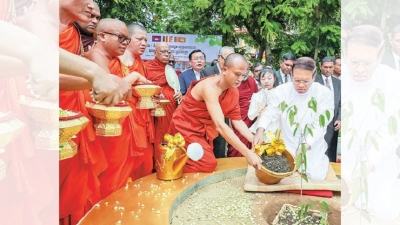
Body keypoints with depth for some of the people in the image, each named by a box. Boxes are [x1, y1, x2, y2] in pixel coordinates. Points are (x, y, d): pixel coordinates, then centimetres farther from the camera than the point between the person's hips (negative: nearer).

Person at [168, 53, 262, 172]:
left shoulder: (234, 91, -6)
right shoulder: (209, 87, -32)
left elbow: (237, 120, -3)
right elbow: (220, 125, -40)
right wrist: (247, 153, -42)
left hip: (203, 130, 8)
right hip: (186, 127, -8)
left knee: (208, 161, 11)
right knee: (208, 163, -16)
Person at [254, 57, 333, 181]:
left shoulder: (324, 93, -16)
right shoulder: (281, 90, -14)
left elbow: (319, 125, -16)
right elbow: (270, 113, -13)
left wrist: (305, 147, -28)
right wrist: (260, 130, -34)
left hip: (312, 146, 0)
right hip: (286, 144, 1)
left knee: (316, 176, -9)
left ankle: (321, 159, 27)